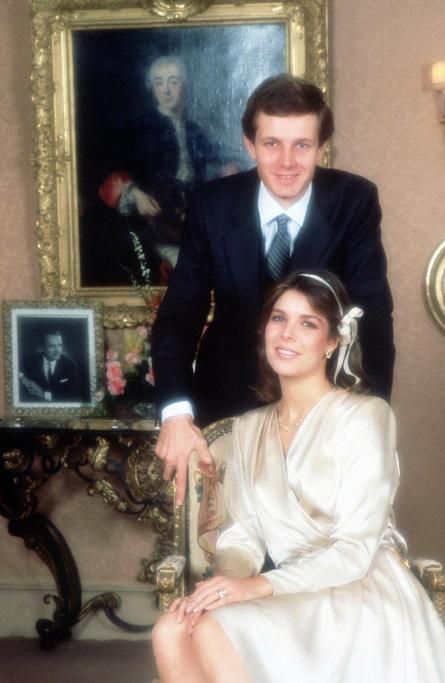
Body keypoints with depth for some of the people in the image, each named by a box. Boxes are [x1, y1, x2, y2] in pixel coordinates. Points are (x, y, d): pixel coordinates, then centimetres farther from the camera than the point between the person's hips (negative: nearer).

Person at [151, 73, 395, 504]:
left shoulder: (355, 202, -16)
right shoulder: (212, 205, -14)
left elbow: (372, 315, -19)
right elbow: (180, 310, -14)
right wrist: (175, 412, -30)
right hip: (228, 394, 1)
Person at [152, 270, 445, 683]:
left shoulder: (364, 415, -6)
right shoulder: (248, 428, 14)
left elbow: (356, 550, -13)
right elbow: (242, 533, 7)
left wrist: (260, 586, -24)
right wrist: (225, 582, -16)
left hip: (362, 598, -5)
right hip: (293, 599, 6)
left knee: (215, 634, -28)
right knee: (171, 633, -22)